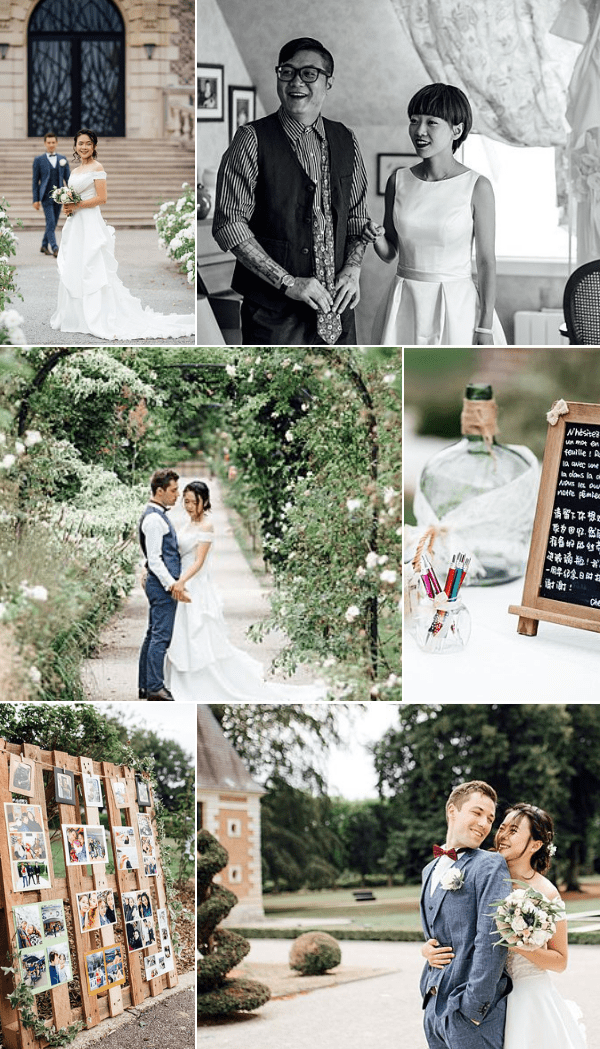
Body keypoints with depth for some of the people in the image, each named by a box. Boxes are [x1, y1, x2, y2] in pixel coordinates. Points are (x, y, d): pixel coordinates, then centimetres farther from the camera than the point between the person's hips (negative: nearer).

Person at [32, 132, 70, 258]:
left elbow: (68, 178, 10)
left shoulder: (63, 159, 10)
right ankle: (55, 249, -18)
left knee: (53, 224, 10)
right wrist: (35, 199, -3)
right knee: (50, 223, -13)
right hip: (46, 196, -4)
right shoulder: (39, 160, 2)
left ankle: (44, 246, 26)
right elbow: (35, 181, 3)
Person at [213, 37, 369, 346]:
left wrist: (352, 269, -3)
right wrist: (288, 282, -17)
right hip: (274, 313, -4)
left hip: (336, 308, 5)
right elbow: (228, 224, -11)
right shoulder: (253, 139, -6)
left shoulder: (345, 141, 9)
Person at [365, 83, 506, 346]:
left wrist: (485, 328, -8)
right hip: (404, 305, 3)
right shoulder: (398, 180, 3)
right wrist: (377, 238, -10)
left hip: (456, 305, -3)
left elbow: (486, 261, -5)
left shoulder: (477, 187, -7)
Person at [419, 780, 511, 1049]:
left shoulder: (490, 866, -8)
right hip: (434, 1007, 7)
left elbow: (493, 940, -16)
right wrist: (426, 949, 3)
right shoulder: (430, 870, 17)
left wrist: (473, 1008, -18)